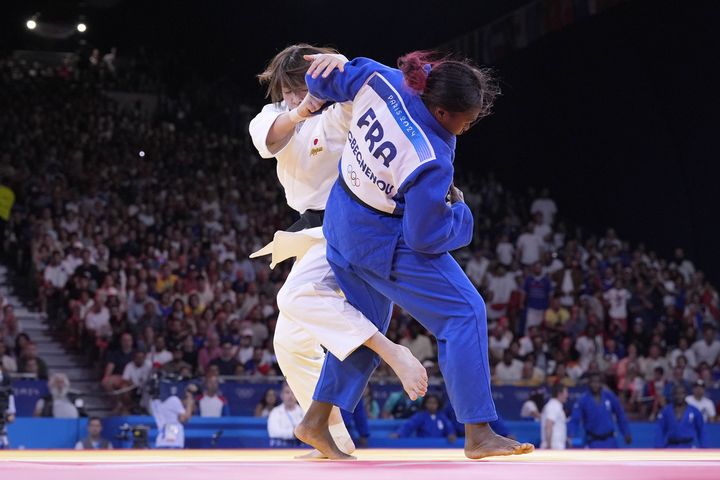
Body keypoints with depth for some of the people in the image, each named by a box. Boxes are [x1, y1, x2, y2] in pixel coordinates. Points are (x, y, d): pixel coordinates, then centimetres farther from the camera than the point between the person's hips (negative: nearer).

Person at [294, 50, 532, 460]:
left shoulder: (378, 78, -18)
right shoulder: (431, 161, -33)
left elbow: (323, 79, 0)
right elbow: (426, 237, -22)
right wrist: (458, 208, -3)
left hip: (343, 224, 9)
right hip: (385, 243, -8)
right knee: (465, 313, -3)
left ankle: (316, 423, 26)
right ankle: (479, 435, -4)